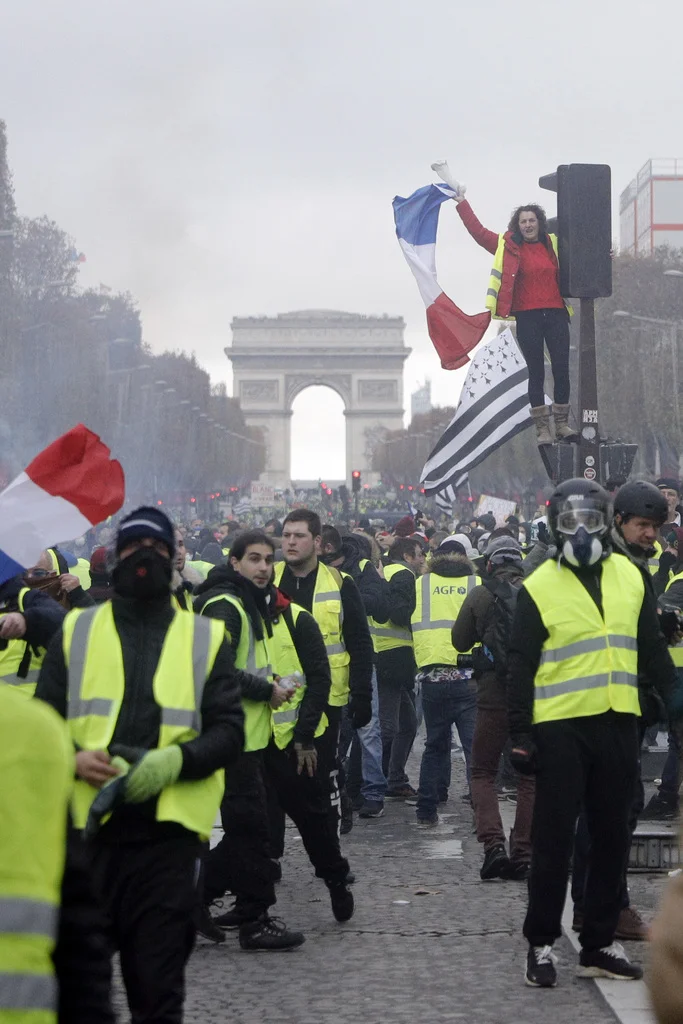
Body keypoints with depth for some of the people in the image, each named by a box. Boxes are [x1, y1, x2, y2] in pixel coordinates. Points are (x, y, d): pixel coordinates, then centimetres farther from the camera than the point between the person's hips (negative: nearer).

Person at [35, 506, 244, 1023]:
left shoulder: (207, 638, 10)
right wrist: (74, 758, -12)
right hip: (85, 825, 1)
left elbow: (229, 732, 3)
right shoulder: (76, 631, 12)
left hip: (169, 829, -1)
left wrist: (175, 761, -16)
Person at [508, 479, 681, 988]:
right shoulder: (539, 587, -4)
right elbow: (521, 668, -3)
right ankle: (541, 943, 11)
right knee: (554, 839, 0)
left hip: (618, 725, 4)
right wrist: (520, 733, -7)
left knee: (612, 837, 10)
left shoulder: (630, 577, 7)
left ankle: (599, 943, 20)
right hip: (560, 728, -4)